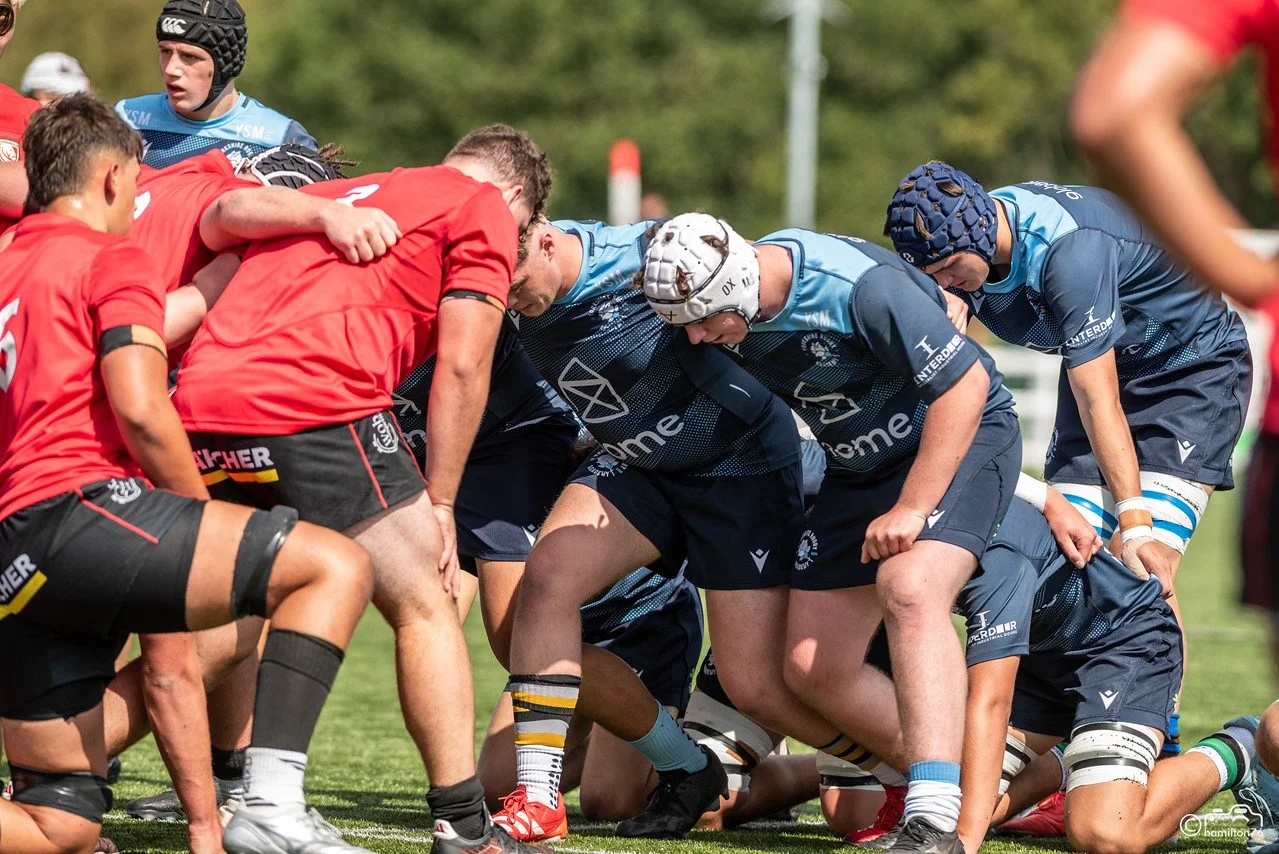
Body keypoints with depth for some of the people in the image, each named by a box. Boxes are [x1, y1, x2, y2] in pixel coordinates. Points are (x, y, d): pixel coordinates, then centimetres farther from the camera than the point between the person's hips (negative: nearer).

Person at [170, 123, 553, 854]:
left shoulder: (334, 196, 33)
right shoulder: (487, 207, 13)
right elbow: (461, 367, 5)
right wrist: (440, 505, 11)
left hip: (203, 400, 6)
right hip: (317, 402, -6)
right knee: (424, 605, 5)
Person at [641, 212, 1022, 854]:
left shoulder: (859, 285, -31)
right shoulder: (715, 307, -11)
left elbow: (965, 382, -25)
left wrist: (912, 508, -24)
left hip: (961, 437, -8)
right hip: (859, 465, 8)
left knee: (909, 590, -33)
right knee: (812, 668, 0)